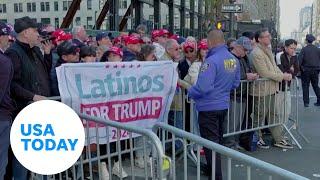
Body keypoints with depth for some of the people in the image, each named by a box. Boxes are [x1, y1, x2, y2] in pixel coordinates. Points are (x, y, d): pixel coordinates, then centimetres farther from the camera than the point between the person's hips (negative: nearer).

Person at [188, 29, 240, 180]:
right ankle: (213, 168, 41)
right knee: (218, 139, 24)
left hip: (209, 107, -8)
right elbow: (235, 83, 12)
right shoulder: (233, 60, 2)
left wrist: (190, 93, -9)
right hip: (224, 105, 9)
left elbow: (203, 87, -27)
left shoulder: (211, 61, -23)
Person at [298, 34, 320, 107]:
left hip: (306, 71, -4)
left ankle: (306, 102, 5)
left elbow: (300, 60, -17)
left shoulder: (304, 49, -10)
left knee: (305, 86, 6)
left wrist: (300, 68, -7)